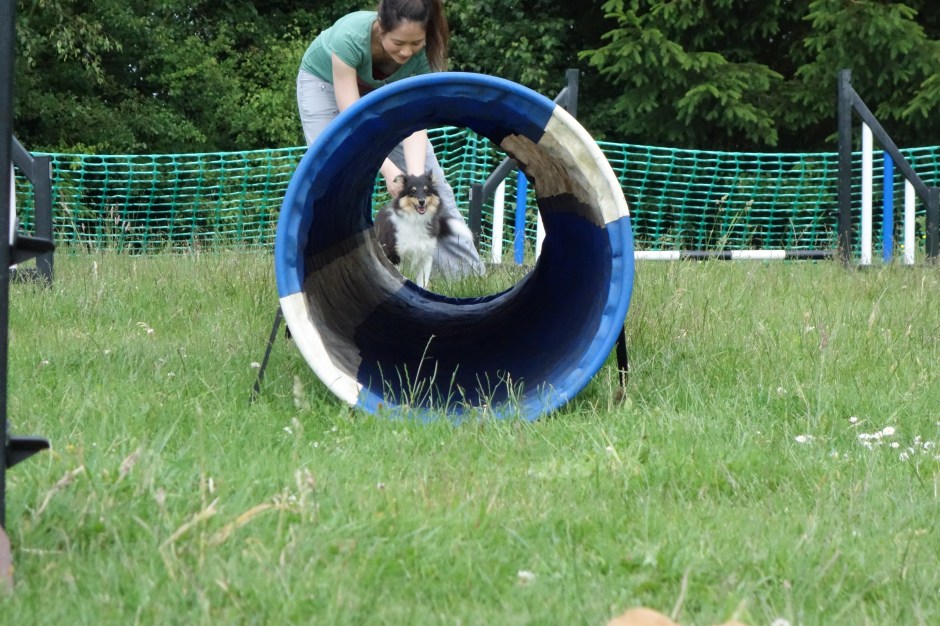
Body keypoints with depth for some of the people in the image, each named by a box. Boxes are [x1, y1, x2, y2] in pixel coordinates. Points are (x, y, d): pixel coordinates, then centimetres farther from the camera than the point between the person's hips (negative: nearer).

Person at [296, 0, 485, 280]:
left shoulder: (423, 53, -31)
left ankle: (467, 268, 7)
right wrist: (389, 170, -47)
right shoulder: (350, 38, -42)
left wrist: (415, 176, -45)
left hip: (379, 89, 3)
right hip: (325, 81, -3)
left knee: (428, 174, -1)